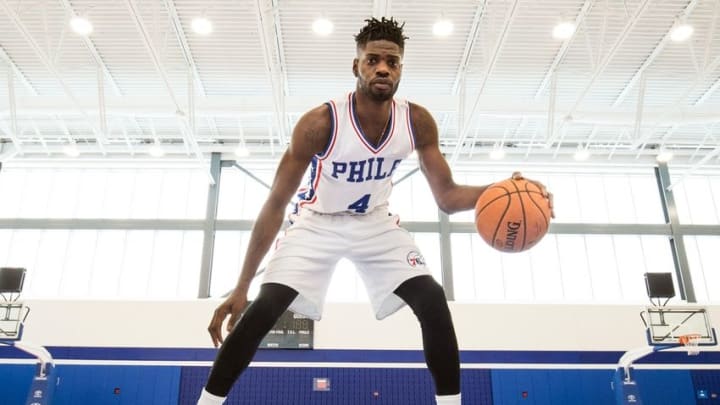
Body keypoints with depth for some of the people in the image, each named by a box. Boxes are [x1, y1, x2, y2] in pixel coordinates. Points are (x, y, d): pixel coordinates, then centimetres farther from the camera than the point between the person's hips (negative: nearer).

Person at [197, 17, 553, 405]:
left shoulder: (417, 121, -18)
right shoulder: (320, 123, -28)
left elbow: (447, 196, -9)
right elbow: (275, 205, -23)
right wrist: (241, 288, -24)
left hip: (376, 222, 3)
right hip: (316, 222, -2)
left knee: (433, 300, -12)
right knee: (262, 309, -18)